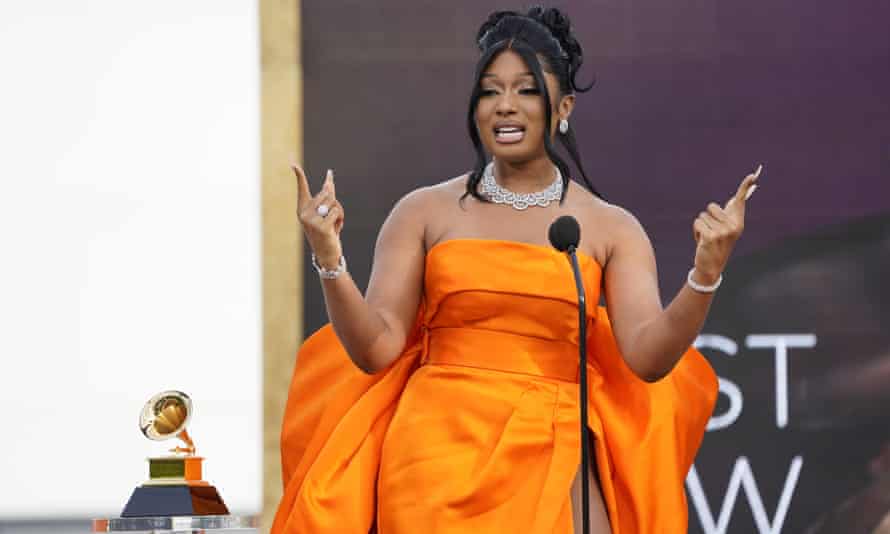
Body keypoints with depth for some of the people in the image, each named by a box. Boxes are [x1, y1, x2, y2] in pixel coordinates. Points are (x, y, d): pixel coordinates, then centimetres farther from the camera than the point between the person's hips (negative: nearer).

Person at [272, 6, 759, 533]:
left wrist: (705, 275, -22)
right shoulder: (424, 213, 6)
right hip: (438, 462, 0)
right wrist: (330, 262, -17)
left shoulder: (611, 228, 5)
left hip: (552, 469, 0)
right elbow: (376, 348, -1)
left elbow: (648, 357, -7)